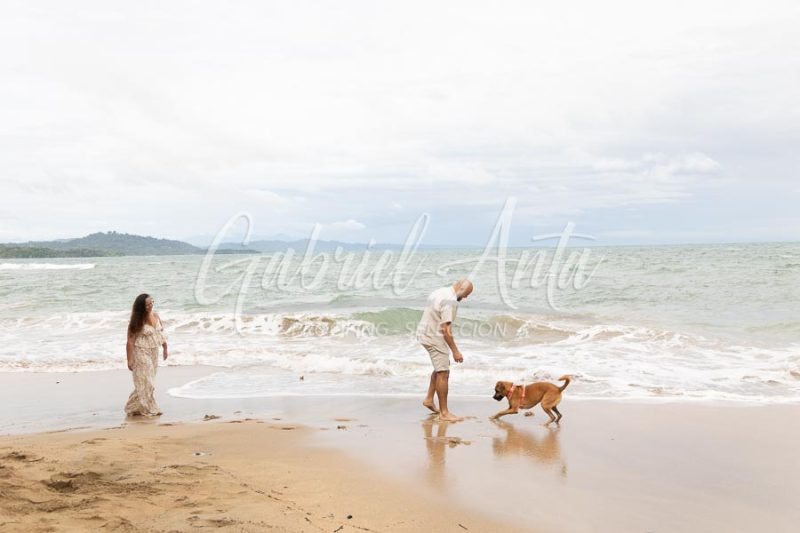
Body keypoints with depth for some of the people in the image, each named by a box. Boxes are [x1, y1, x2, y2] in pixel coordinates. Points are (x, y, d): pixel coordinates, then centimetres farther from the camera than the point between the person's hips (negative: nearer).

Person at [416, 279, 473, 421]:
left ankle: (429, 399, 28)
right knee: (443, 373, -5)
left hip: (425, 333, 10)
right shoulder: (450, 301, -22)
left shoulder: (440, 292, 9)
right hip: (435, 338, -10)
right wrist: (455, 351, -20)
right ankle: (444, 412, -1)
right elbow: (446, 329, -25)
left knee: (441, 367, 24)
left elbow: (427, 314, 18)